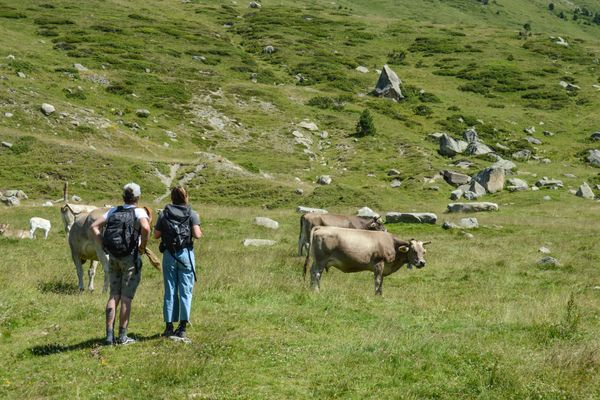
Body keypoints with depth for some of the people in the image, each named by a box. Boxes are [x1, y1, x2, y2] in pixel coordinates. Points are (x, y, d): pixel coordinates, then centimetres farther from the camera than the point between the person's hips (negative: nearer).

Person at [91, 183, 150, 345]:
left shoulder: (113, 211, 8)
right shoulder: (139, 212, -7)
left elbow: (94, 226, 4)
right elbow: (145, 228, -28)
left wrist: (103, 245, 4)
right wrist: (143, 246, -14)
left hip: (113, 258, 5)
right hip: (131, 258, -4)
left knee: (114, 296, 10)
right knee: (126, 298, 1)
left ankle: (109, 335, 8)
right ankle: (122, 336, 5)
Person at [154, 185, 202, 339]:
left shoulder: (164, 214, 5)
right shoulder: (191, 214, -2)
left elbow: (156, 235, 4)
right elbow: (197, 235, -10)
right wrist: (199, 230, 11)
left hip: (169, 255, 2)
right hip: (186, 253, -2)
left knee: (170, 291, 8)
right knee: (186, 291, 2)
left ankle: (169, 327, 9)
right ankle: (182, 328, -2)